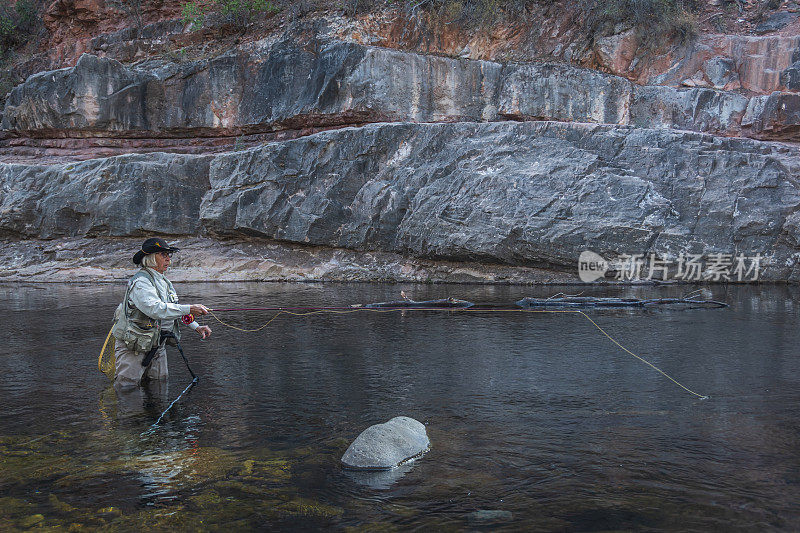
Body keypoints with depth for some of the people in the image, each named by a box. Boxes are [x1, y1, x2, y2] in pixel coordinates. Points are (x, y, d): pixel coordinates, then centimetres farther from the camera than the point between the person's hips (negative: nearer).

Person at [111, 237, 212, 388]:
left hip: (158, 345, 9)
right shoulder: (140, 282, -19)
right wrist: (189, 309, -34)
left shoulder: (163, 281, 12)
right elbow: (156, 309, -33)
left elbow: (174, 308, 21)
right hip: (133, 346, -9)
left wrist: (196, 327, 9)